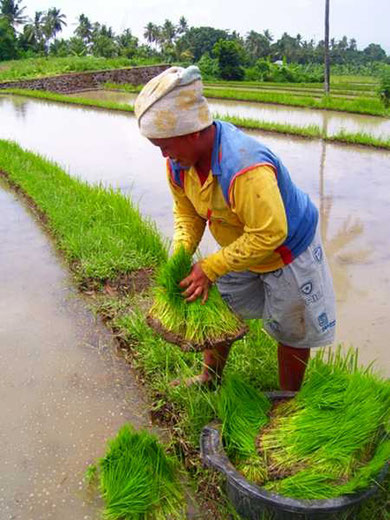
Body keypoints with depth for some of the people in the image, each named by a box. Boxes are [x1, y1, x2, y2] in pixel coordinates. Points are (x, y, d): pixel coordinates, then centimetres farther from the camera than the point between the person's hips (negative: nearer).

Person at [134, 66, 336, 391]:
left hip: (287, 249, -7)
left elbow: (270, 234, -38)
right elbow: (187, 210, -1)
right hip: (242, 248, 8)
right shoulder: (179, 161, -15)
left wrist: (210, 268, -31)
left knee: (291, 331, 12)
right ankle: (210, 379, 45)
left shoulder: (244, 169, -42)